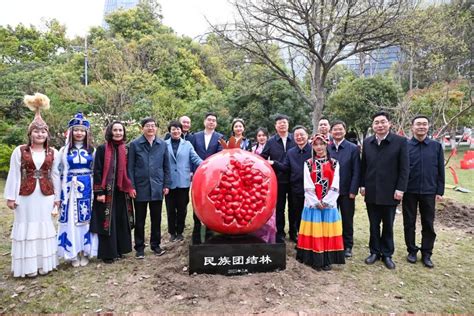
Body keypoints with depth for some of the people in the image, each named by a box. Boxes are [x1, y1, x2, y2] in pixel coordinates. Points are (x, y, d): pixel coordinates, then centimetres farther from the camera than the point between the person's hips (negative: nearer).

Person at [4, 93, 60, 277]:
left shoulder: (53, 153, 4)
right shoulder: (19, 151, -1)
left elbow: (55, 176, 7)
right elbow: (14, 175, -1)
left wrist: (57, 196, 7)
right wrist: (10, 197, -3)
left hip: (46, 195, 2)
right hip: (25, 195, -1)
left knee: (44, 227, 8)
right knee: (26, 228, 4)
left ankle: (45, 264, 19)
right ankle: (28, 267, 15)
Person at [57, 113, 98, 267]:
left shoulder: (92, 150, 6)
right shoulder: (64, 150, 4)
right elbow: (60, 173, 4)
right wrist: (61, 193, -2)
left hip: (88, 189, 1)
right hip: (70, 189, 0)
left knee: (86, 220, 5)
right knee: (71, 221, 2)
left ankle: (85, 253, 16)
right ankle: (73, 254, 13)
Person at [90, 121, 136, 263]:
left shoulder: (126, 150, 7)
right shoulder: (102, 149, -5)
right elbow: (97, 171, -8)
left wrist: (130, 188, 3)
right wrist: (99, 192, -13)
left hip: (122, 192, 5)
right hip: (107, 191, -4)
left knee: (122, 221, 11)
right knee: (107, 222, 2)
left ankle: (119, 250, 25)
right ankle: (108, 253, 14)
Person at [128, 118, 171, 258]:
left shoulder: (162, 145, 6)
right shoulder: (134, 145, -1)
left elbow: (166, 167, 8)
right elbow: (130, 167, -2)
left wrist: (166, 185, 3)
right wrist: (131, 187, -7)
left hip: (157, 188, 2)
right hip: (140, 188, -2)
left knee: (156, 219, 11)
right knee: (140, 220, 9)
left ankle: (155, 245, 26)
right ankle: (139, 247, 21)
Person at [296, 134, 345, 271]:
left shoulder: (334, 163, 3)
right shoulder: (308, 163, 2)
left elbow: (335, 187, -3)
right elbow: (308, 187, -4)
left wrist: (325, 201, -11)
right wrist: (316, 202, -12)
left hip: (329, 203, 1)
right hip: (313, 204, 0)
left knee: (328, 232, 5)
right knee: (314, 232, 3)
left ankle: (327, 260, 16)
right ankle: (315, 259, 13)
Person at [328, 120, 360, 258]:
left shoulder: (353, 148, -2)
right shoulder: (326, 148, 3)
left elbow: (356, 172, -5)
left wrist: (353, 191, -10)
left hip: (346, 191, -1)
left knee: (347, 220, 10)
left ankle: (348, 246, 24)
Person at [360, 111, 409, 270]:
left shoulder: (400, 141, -7)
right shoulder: (367, 142, 4)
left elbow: (404, 168, -7)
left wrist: (400, 189, -11)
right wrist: (362, 185, 5)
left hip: (390, 192, -2)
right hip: (371, 192, 3)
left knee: (388, 225, 11)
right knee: (373, 225, 12)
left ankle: (387, 254, 25)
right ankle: (375, 252, 26)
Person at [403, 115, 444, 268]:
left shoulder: (436, 146, 3)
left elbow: (440, 171, 5)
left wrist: (440, 191, 1)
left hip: (429, 192, 1)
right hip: (409, 192, -1)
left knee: (428, 224, 8)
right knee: (409, 223, 8)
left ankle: (426, 254, 20)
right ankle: (412, 251, 22)